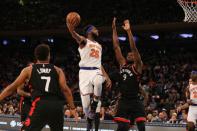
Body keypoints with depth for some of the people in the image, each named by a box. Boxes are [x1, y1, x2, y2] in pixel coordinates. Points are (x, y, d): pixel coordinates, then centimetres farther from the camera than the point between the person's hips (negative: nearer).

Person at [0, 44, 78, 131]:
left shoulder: (29, 70, 15)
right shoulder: (57, 70, 16)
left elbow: (12, 88, 14)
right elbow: (65, 89, 4)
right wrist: (72, 108, 6)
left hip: (40, 104, -2)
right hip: (57, 106, 2)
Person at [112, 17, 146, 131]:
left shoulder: (137, 66, -2)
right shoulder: (123, 64, 13)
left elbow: (134, 48, -14)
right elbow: (116, 47, 9)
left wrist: (129, 31, -21)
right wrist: (114, 29, 4)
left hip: (135, 102, -4)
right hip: (123, 101, 5)